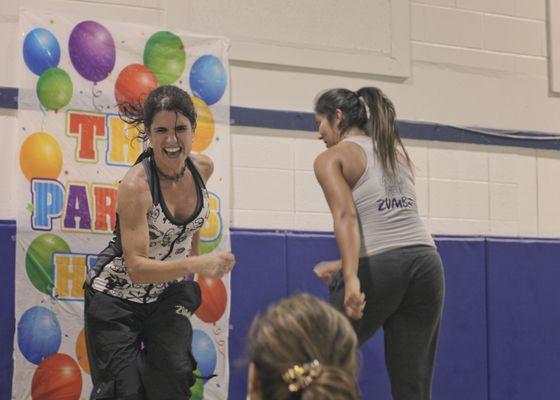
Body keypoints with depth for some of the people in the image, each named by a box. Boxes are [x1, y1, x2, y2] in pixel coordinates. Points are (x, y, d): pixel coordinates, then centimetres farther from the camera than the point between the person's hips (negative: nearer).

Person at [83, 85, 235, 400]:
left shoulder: (202, 168, -9)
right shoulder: (135, 185, -27)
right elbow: (137, 268, -32)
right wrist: (196, 265, -42)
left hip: (168, 292, 5)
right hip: (117, 296, -4)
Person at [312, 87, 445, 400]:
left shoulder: (331, 159, 2)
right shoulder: (398, 152, 21)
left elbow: (346, 217, -15)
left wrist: (351, 279, -27)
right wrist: (344, 266, 28)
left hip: (378, 270, -6)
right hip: (426, 263, 6)